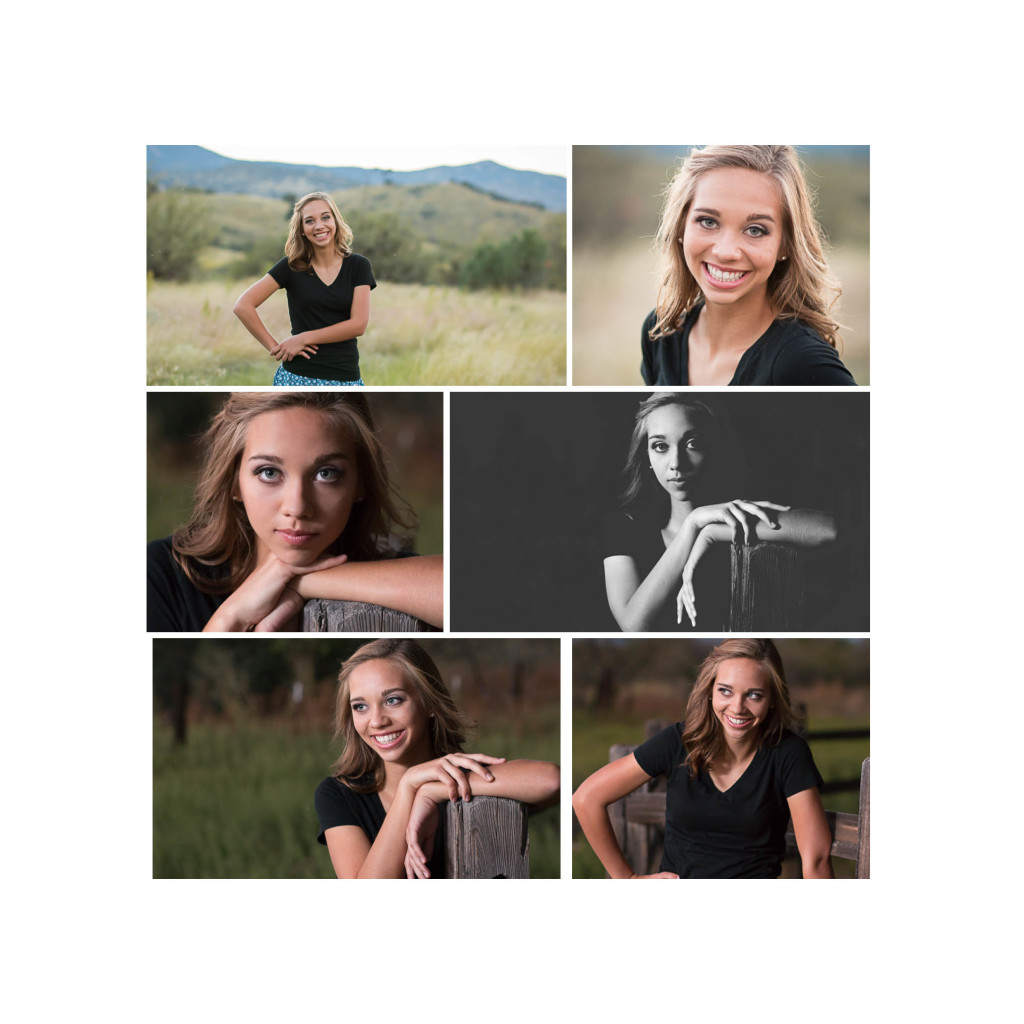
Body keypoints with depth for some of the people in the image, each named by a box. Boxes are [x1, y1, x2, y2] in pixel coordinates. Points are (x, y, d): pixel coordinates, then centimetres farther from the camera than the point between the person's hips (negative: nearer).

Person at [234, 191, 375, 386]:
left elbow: (358, 324, -5)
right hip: (298, 376, -1)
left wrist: (303, 338, -9)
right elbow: (243, 306, -1)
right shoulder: (291, 266, 3)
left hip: (345, 378, 1)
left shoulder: (358, 266, 4)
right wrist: (274, 347, -6)